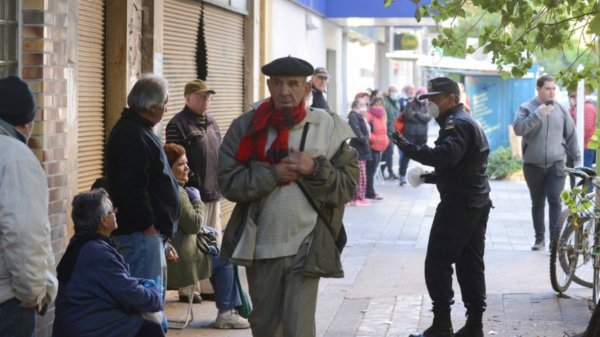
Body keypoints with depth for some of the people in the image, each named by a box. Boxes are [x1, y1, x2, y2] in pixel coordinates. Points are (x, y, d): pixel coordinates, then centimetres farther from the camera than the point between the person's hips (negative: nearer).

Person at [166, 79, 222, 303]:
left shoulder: (211, 122, 16)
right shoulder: (178, 124, -8)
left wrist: (219, 184, 16)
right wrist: (188, 184, -16)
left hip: (213, 193, 8)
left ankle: (209, 286, 20)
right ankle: (188, 289, 0)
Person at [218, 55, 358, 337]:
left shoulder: (328, 126, -1)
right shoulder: (247, 127, 1)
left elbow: (349, 185, -2)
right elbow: (228, 182, -7)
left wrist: (316, 169, -17)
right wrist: (273, 174, -17)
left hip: (306, 248, -3)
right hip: (260, 247, 3)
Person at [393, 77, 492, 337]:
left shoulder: (458, 124, -13)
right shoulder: (467, 122, 21)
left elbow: (447, 155, -31)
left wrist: (410, 149, -32)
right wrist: (429, 177, 18)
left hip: (459, 203, -11)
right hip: (477, 202, 11)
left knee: (437, 263, -7)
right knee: (471, 264, 11)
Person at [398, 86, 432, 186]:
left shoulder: (427, 106, 7)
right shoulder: (410, 104, 0)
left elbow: (428, 117, -9)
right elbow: (408, 115, -14)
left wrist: (417, 114, -14)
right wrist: (422, 118, -8)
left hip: (422, 134, 2)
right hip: (409, 134, -2)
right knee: (406, 155, -3)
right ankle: (402, 176, 1)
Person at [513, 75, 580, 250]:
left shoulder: (560, 110, 5)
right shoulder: (526, 108, -1)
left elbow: (571, 136, 11)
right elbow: (518, 128, -17)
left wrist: (577, 159, 10)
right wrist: (538, 115, -25)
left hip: (556, 164, 0)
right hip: (533, 165, 0)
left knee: (555, 200, -12)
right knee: (537, 203, 9)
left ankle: (555, 238, -13)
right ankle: (539, 239, 18)